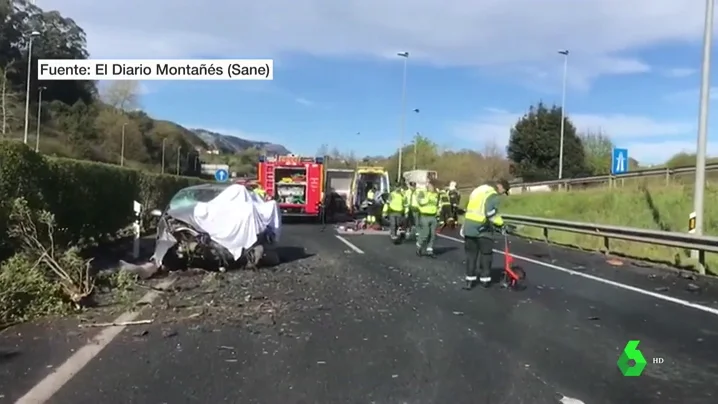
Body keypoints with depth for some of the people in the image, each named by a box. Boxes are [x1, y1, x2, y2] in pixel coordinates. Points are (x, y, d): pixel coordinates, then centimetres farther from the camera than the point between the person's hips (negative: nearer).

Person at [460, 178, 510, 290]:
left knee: (471, 254, 13)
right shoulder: (493, 194, -11)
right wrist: (501, 225, -10)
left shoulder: (479, 189, 18)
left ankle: (470, 280, 12)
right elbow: (491, 213, -22)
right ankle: (485, 279, 15)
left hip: (469, 226, 7)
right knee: (486, 254, 9)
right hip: (482, 228, -7)